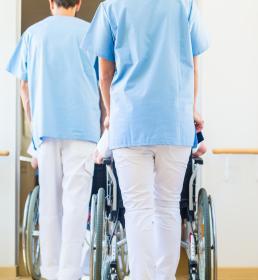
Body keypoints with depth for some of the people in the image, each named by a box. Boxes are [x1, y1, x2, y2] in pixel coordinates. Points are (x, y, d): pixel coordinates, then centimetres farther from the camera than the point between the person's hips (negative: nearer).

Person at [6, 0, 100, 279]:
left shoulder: (33, 33, 12)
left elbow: (24, 86, 13)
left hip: (46, 127, 2)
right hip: (82, 125, -2)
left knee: (49, 201, 7)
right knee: (75, 199, -4)